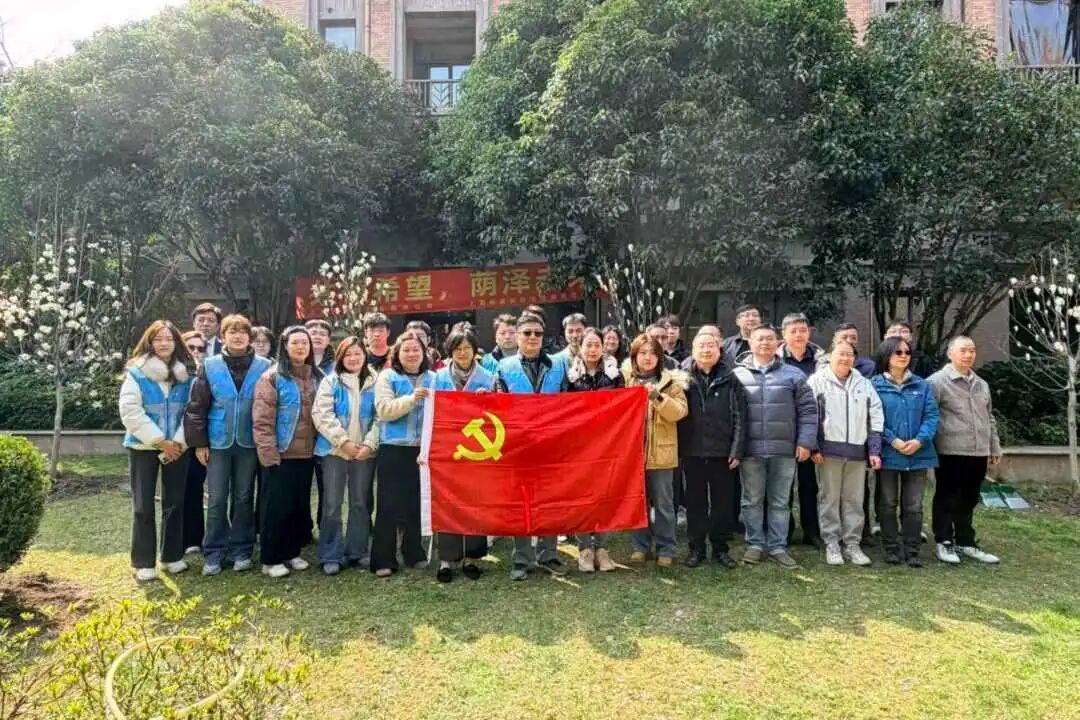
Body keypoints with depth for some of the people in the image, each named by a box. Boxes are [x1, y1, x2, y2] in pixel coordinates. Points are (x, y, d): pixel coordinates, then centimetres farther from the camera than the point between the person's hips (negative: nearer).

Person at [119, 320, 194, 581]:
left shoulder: (186, 374, 3)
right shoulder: (136, 372, -6)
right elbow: (130, 412, -13)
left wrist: (178, 442, -11)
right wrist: (161, 441, -15)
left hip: (177, 447, 3)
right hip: (143, 446, -3)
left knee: (175, 502, 9)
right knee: (143, 505, 2)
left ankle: (173, 555, 21)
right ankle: (144, 562, 11)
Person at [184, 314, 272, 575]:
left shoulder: (263, 367, -1)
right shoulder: (210, 366, 0)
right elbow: (197, 407, 1)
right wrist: (199, 442, -3)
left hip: (249, 443, 0)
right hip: (218, 443, 0)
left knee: (244, 498, 10)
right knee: (216, 500, 5)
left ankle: (242, 550, 21)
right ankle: (213, 553, 16)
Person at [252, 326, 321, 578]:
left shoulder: (317, 377, 10)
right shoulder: (272, 377, -7)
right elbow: (262, 419, -11)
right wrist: (268, 452, -16)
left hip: (307, 454, 5)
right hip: (281, 455, -5)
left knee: (301, 506, 12)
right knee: (276, 507, 1)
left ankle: (292, 553, 26)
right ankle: (271, 559, 13)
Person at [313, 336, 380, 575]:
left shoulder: (374, 383, 6)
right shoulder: (331, 382, 2)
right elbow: (322, 415, -8)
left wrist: (369, 444, -11)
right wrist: (344, 442, -14)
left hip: (365, 452, 2)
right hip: (335, 450, -1)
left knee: (361, 503, 9)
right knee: (332, 504, 2)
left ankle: (358, 551, 21)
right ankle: (331, 555, 12)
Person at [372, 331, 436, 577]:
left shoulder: (433, 378, 10)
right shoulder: (387, 377, 1)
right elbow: (384, 410, -12)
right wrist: (412, 399, -24)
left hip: (423, 449, 3)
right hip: (393, 449, -3)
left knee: (417, 502, 11)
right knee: (389, 505, 1)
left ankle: (415, 553, 25)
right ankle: (383, 559, 10)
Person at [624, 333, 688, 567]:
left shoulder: (671, 381, 0)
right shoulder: (625, 379, 7)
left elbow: (679, 411, -10)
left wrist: (658, 397, -23)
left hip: (661, 451, -2)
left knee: (663, 503, 6)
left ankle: (665, 549, 17)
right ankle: (640, 546, 23)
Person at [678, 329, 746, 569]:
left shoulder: (730, 380, 1)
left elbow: (739, 417, 0)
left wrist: (737, 451, -6)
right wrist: (679, 449, -4)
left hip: (722, 452, 0)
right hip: (693, 452, 0)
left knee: (723, 501, 8)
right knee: (695, 501, 8)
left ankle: (720, 547, 20)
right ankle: (696, 547, 18)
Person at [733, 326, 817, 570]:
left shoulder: (793, 375, 4)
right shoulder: (738, 375, 2)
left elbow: (808, 410, 4)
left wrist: (805, 441, -4)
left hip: (784, 449, 1)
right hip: (751, 449, 0)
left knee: (780, 501, 9)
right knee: (752, 500, 8)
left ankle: (778, 546, 19)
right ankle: (755, 544, 19)